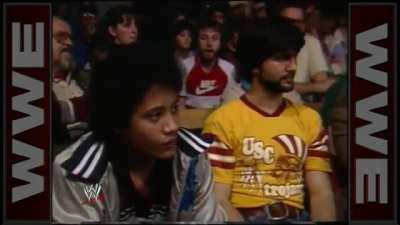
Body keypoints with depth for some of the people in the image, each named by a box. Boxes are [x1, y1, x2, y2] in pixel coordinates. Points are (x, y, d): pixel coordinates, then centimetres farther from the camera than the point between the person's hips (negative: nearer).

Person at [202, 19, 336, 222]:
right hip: (245, 218, -5)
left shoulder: (309, 118, 13)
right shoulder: (223, 121, -1)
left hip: (297, 218, 5)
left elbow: (320, 192, 7)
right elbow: (217, 200, -6)